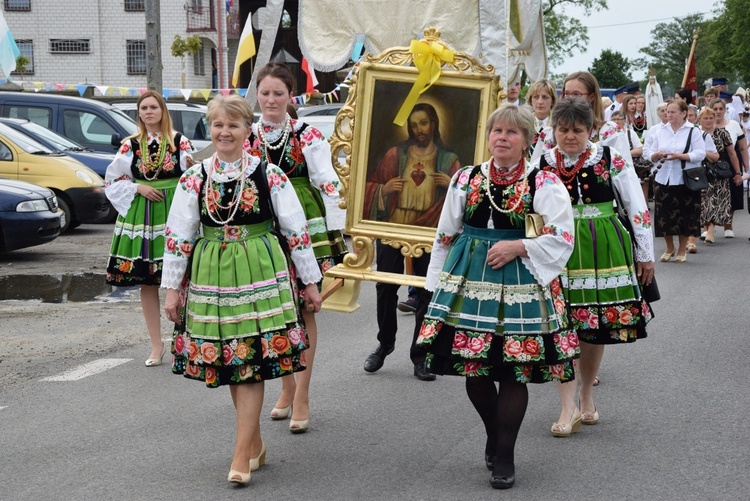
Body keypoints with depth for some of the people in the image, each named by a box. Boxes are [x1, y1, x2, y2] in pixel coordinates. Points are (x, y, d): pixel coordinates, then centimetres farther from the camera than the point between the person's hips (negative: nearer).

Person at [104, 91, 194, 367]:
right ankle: (156, 344, 16)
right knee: (146, 282, 6)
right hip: (140, 216, 3)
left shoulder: (180, 142, 4)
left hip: (173, 213, -2)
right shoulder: (130, 145, 9)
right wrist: (138, 188, -3)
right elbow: (111, 181, 12)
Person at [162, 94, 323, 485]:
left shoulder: (270, 175, -2)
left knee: (252, 364, -6)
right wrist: (172, 288, 5)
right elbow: (178, 236, 6)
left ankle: (242, 456, -2)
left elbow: (296, 231, 2)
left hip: (260, 275, -3)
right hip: (212, 277, 3)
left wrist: (310, 282, 4)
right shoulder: (194, 179, 3)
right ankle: (255, 443, 25)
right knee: (228, 364, 9)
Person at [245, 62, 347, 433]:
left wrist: (336, 239, -10)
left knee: (304, 312, -1)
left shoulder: (308, 138, -5)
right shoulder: (247, 139, 7)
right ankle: (287, 388, 26)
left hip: (307, 231, -4)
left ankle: (301, 399, 5)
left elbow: (330, 189, -7)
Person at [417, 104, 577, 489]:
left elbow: (562, 239, -6)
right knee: (473, 369, 6)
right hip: (469, 283, 3)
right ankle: (495, 437, 31)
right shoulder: (466, 179, 8)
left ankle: (503, 457, 11)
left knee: (514, 371, -2)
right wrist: (438, 284, 14)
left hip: (520, 286, -3)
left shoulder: (543, 184, -2)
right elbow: (445, 236, 14)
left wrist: (517, 247, -16)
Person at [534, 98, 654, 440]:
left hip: (604, 253, 0)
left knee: (596, 328, 8)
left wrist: (645, 254, 6)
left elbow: (637, 207, 4)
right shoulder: (542, 165, 2)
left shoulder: (611, 159, -1)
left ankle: (587, 398, 27)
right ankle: (568, 408, -2)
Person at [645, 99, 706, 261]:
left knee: (684, 216, 1)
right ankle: (669, 248, 21)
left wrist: (678, 156, -20)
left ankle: (682, 250, 16)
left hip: (685, 180, -3)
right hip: (664, 179, 3)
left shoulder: (693, 132, -1)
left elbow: (700, 154, -9)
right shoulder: (660, 132, 11)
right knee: (664, 216, 2)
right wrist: (657, 155, -12)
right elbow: (649, 153, 11)